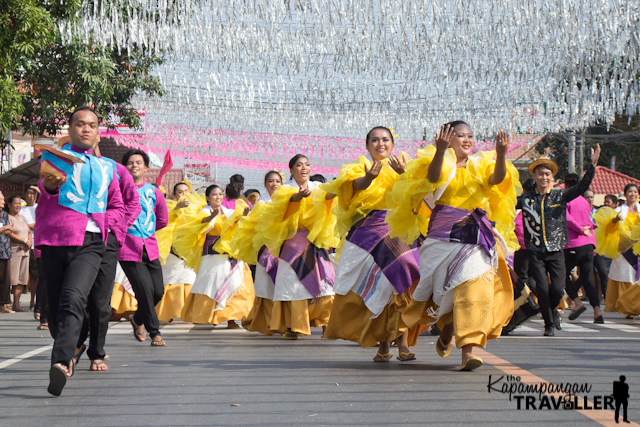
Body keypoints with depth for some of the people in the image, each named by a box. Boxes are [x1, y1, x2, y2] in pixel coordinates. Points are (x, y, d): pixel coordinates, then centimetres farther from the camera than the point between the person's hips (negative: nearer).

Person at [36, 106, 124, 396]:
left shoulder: (106, 168, 21)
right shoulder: (56, 156, 13)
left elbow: (118, 207, 27)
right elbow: (45, 188, -4)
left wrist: (102, 221, 6)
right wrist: (50, 185, -28)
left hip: (90, 243, 0)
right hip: (55, 240, 0)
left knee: (74, 298, -23)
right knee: (54, 306, 4)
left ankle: (60, 362, -34)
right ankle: (68, 354, 27)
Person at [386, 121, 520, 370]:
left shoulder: (480, 167, 14)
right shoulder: (442, 164, 4)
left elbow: (497, 179, -7)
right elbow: (433, 176, -20)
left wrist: (501, 155, -27)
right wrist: (440, 151, -39)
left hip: (477, 237, 2)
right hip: (445, 235, -2)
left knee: (475, 287, -13)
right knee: (446, 290, 3)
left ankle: (468, 349, -14)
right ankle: (447, 328, 38)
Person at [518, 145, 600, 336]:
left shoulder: (560, 196, 4)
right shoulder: (526, 198, 6)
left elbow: (581, 187, -7)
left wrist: (593, 165, -19)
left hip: (556, 250, 0)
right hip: (535, 251, 0)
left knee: (557, 288, -7)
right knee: (542, 289, -4)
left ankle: (553, 310, 26)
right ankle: (548, 324, 13)